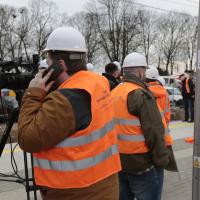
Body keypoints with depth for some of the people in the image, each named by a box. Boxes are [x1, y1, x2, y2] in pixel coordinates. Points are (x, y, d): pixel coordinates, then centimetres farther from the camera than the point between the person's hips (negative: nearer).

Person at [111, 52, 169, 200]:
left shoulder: (114, 93, 7)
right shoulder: (141, 94, -18)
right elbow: (154, 132, -21)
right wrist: (161, 160, -11)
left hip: (118, 161, 8)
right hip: (142, 163, -8)